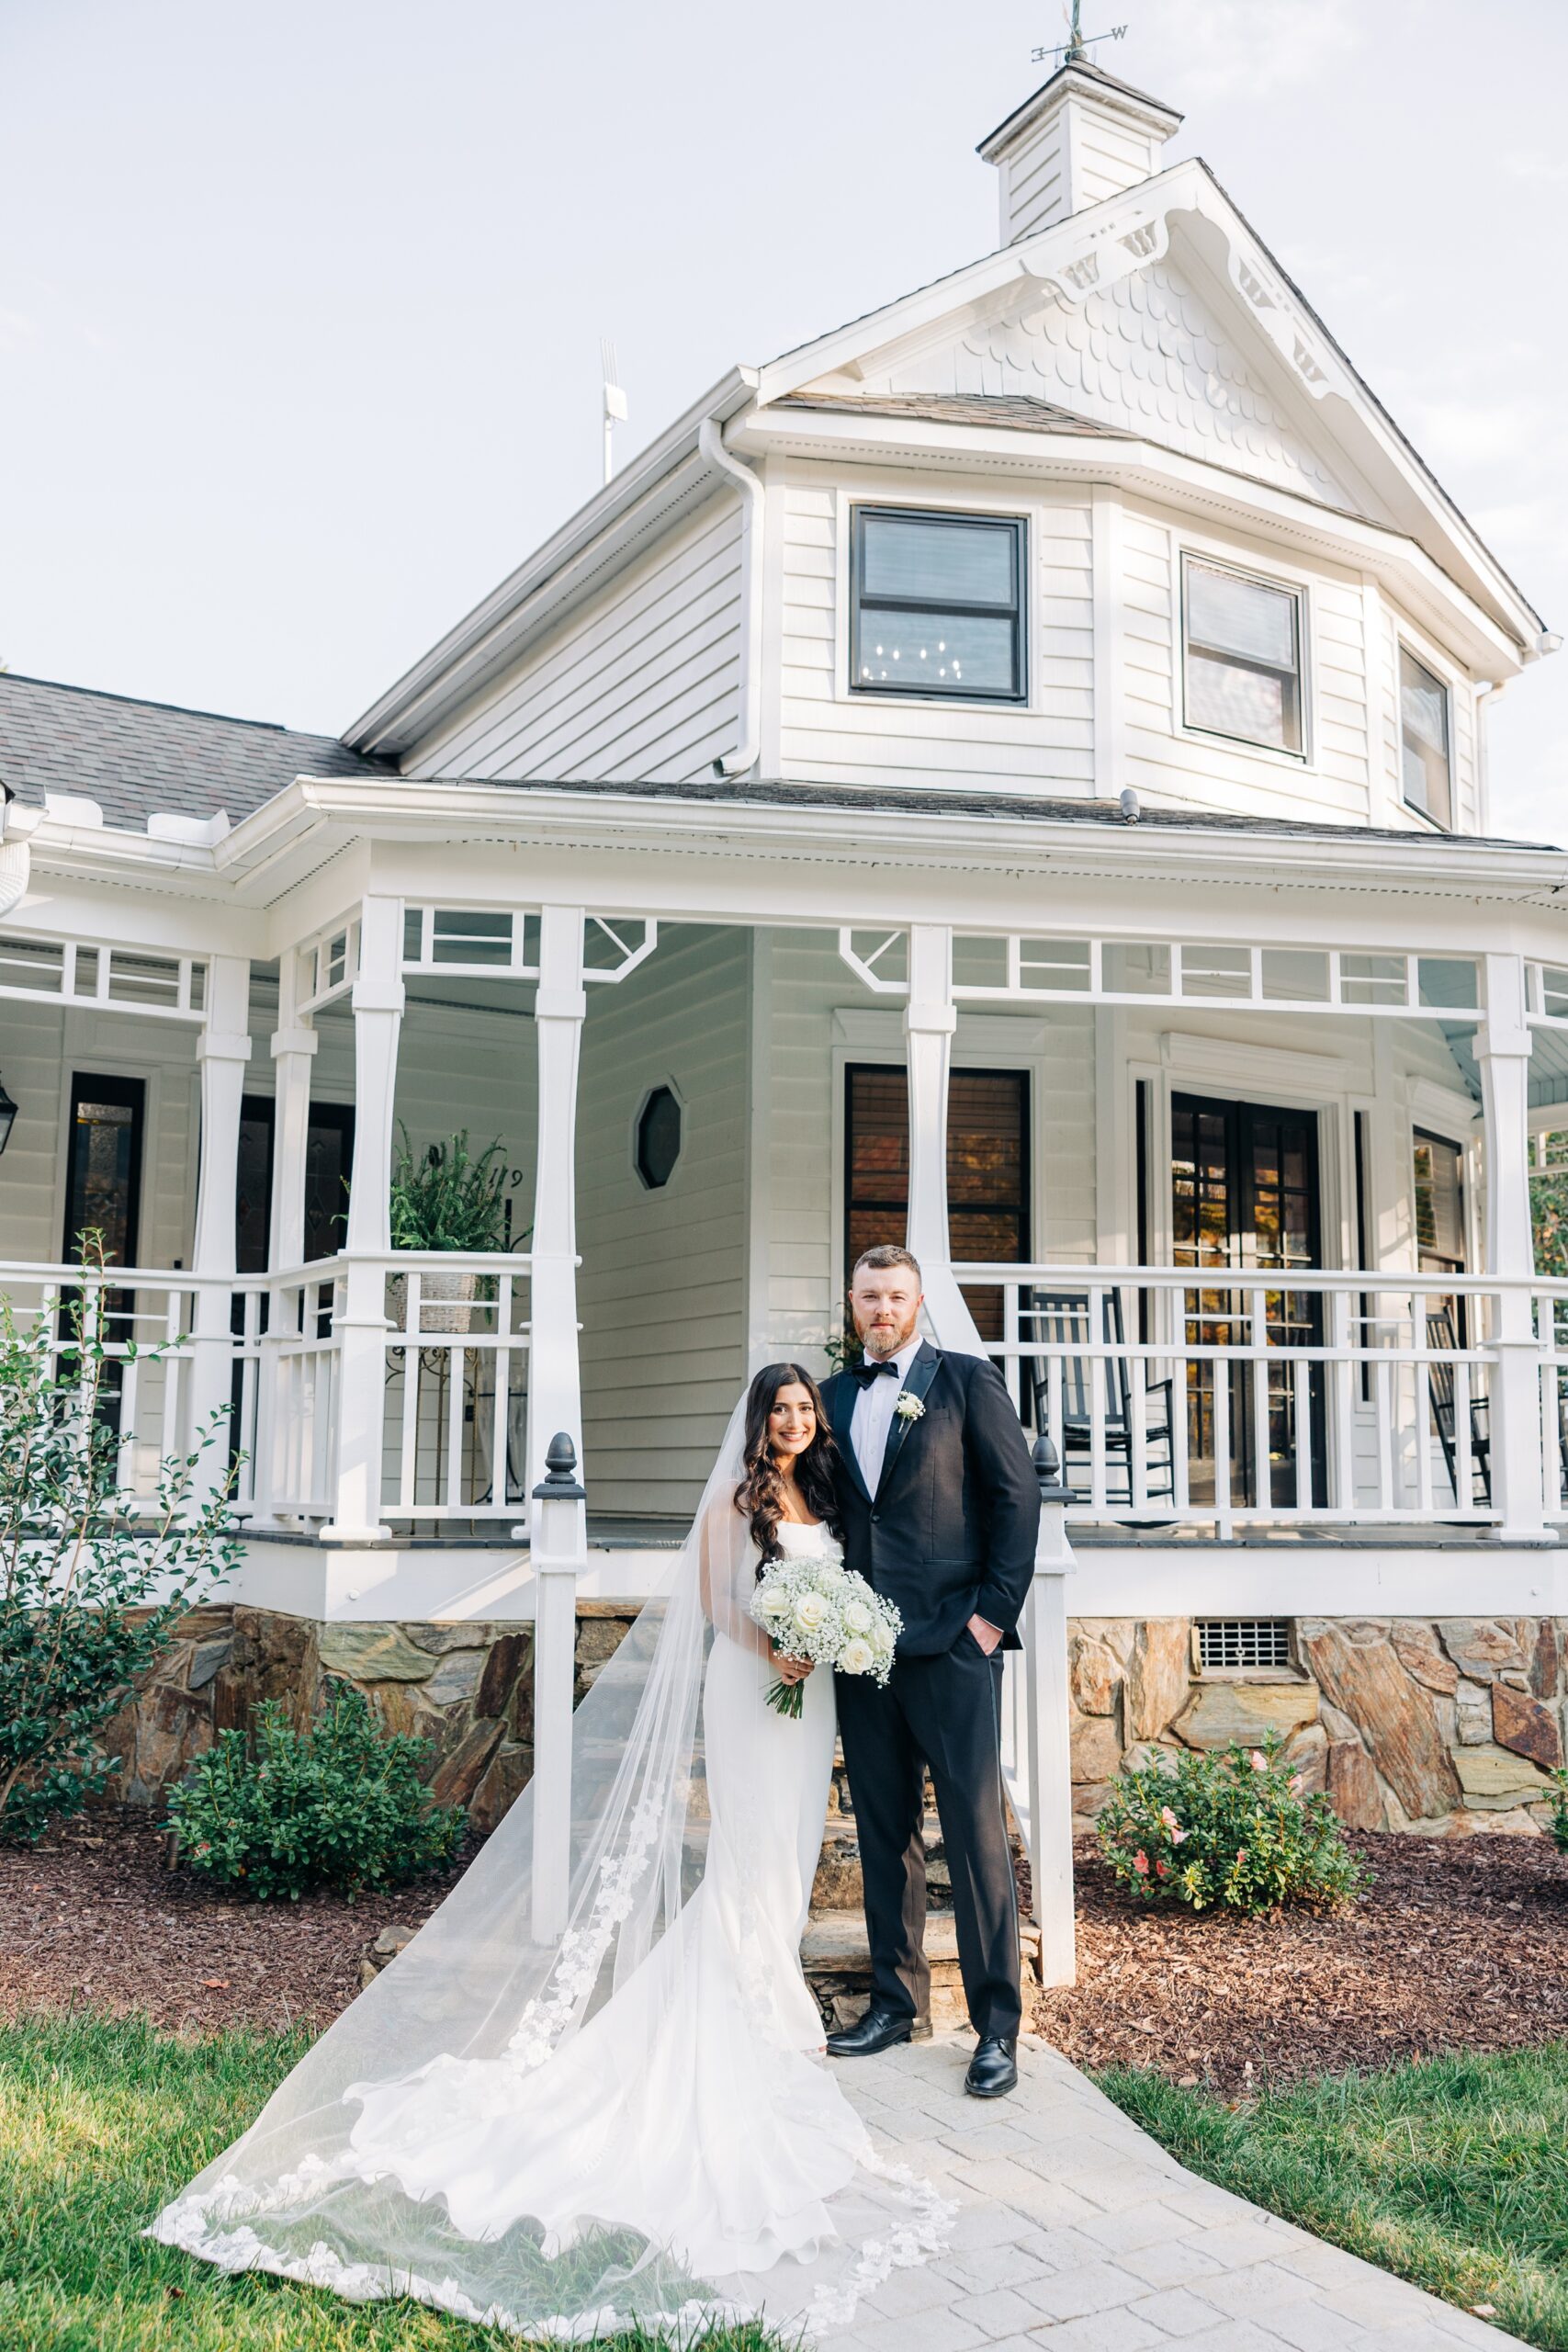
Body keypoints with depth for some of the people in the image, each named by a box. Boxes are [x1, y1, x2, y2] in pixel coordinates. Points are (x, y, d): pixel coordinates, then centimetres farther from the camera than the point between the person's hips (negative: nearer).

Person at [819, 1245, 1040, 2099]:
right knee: (884, 1831, 12)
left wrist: (995, 1610, -9)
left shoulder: (968, 1380, 1)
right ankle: (895, 2001, 24)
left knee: (975, 1829, -3)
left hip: (952, 1641, -5)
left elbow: (1017, 1495, -3)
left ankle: (998, 2027, 5)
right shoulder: (834, 1396, 14)